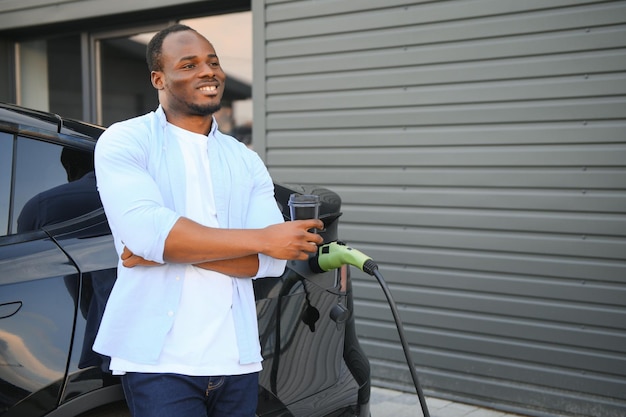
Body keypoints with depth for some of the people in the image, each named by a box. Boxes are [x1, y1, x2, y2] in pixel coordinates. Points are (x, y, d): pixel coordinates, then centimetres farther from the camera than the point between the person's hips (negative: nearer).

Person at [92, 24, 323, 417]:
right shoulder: (124, 142, 0)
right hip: (161, 360, -4)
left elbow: (271, 261, -2)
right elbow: (148, 231, -18)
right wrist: (263, 239, -13)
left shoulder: (247, 161, 11)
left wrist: (170, 247, -14)